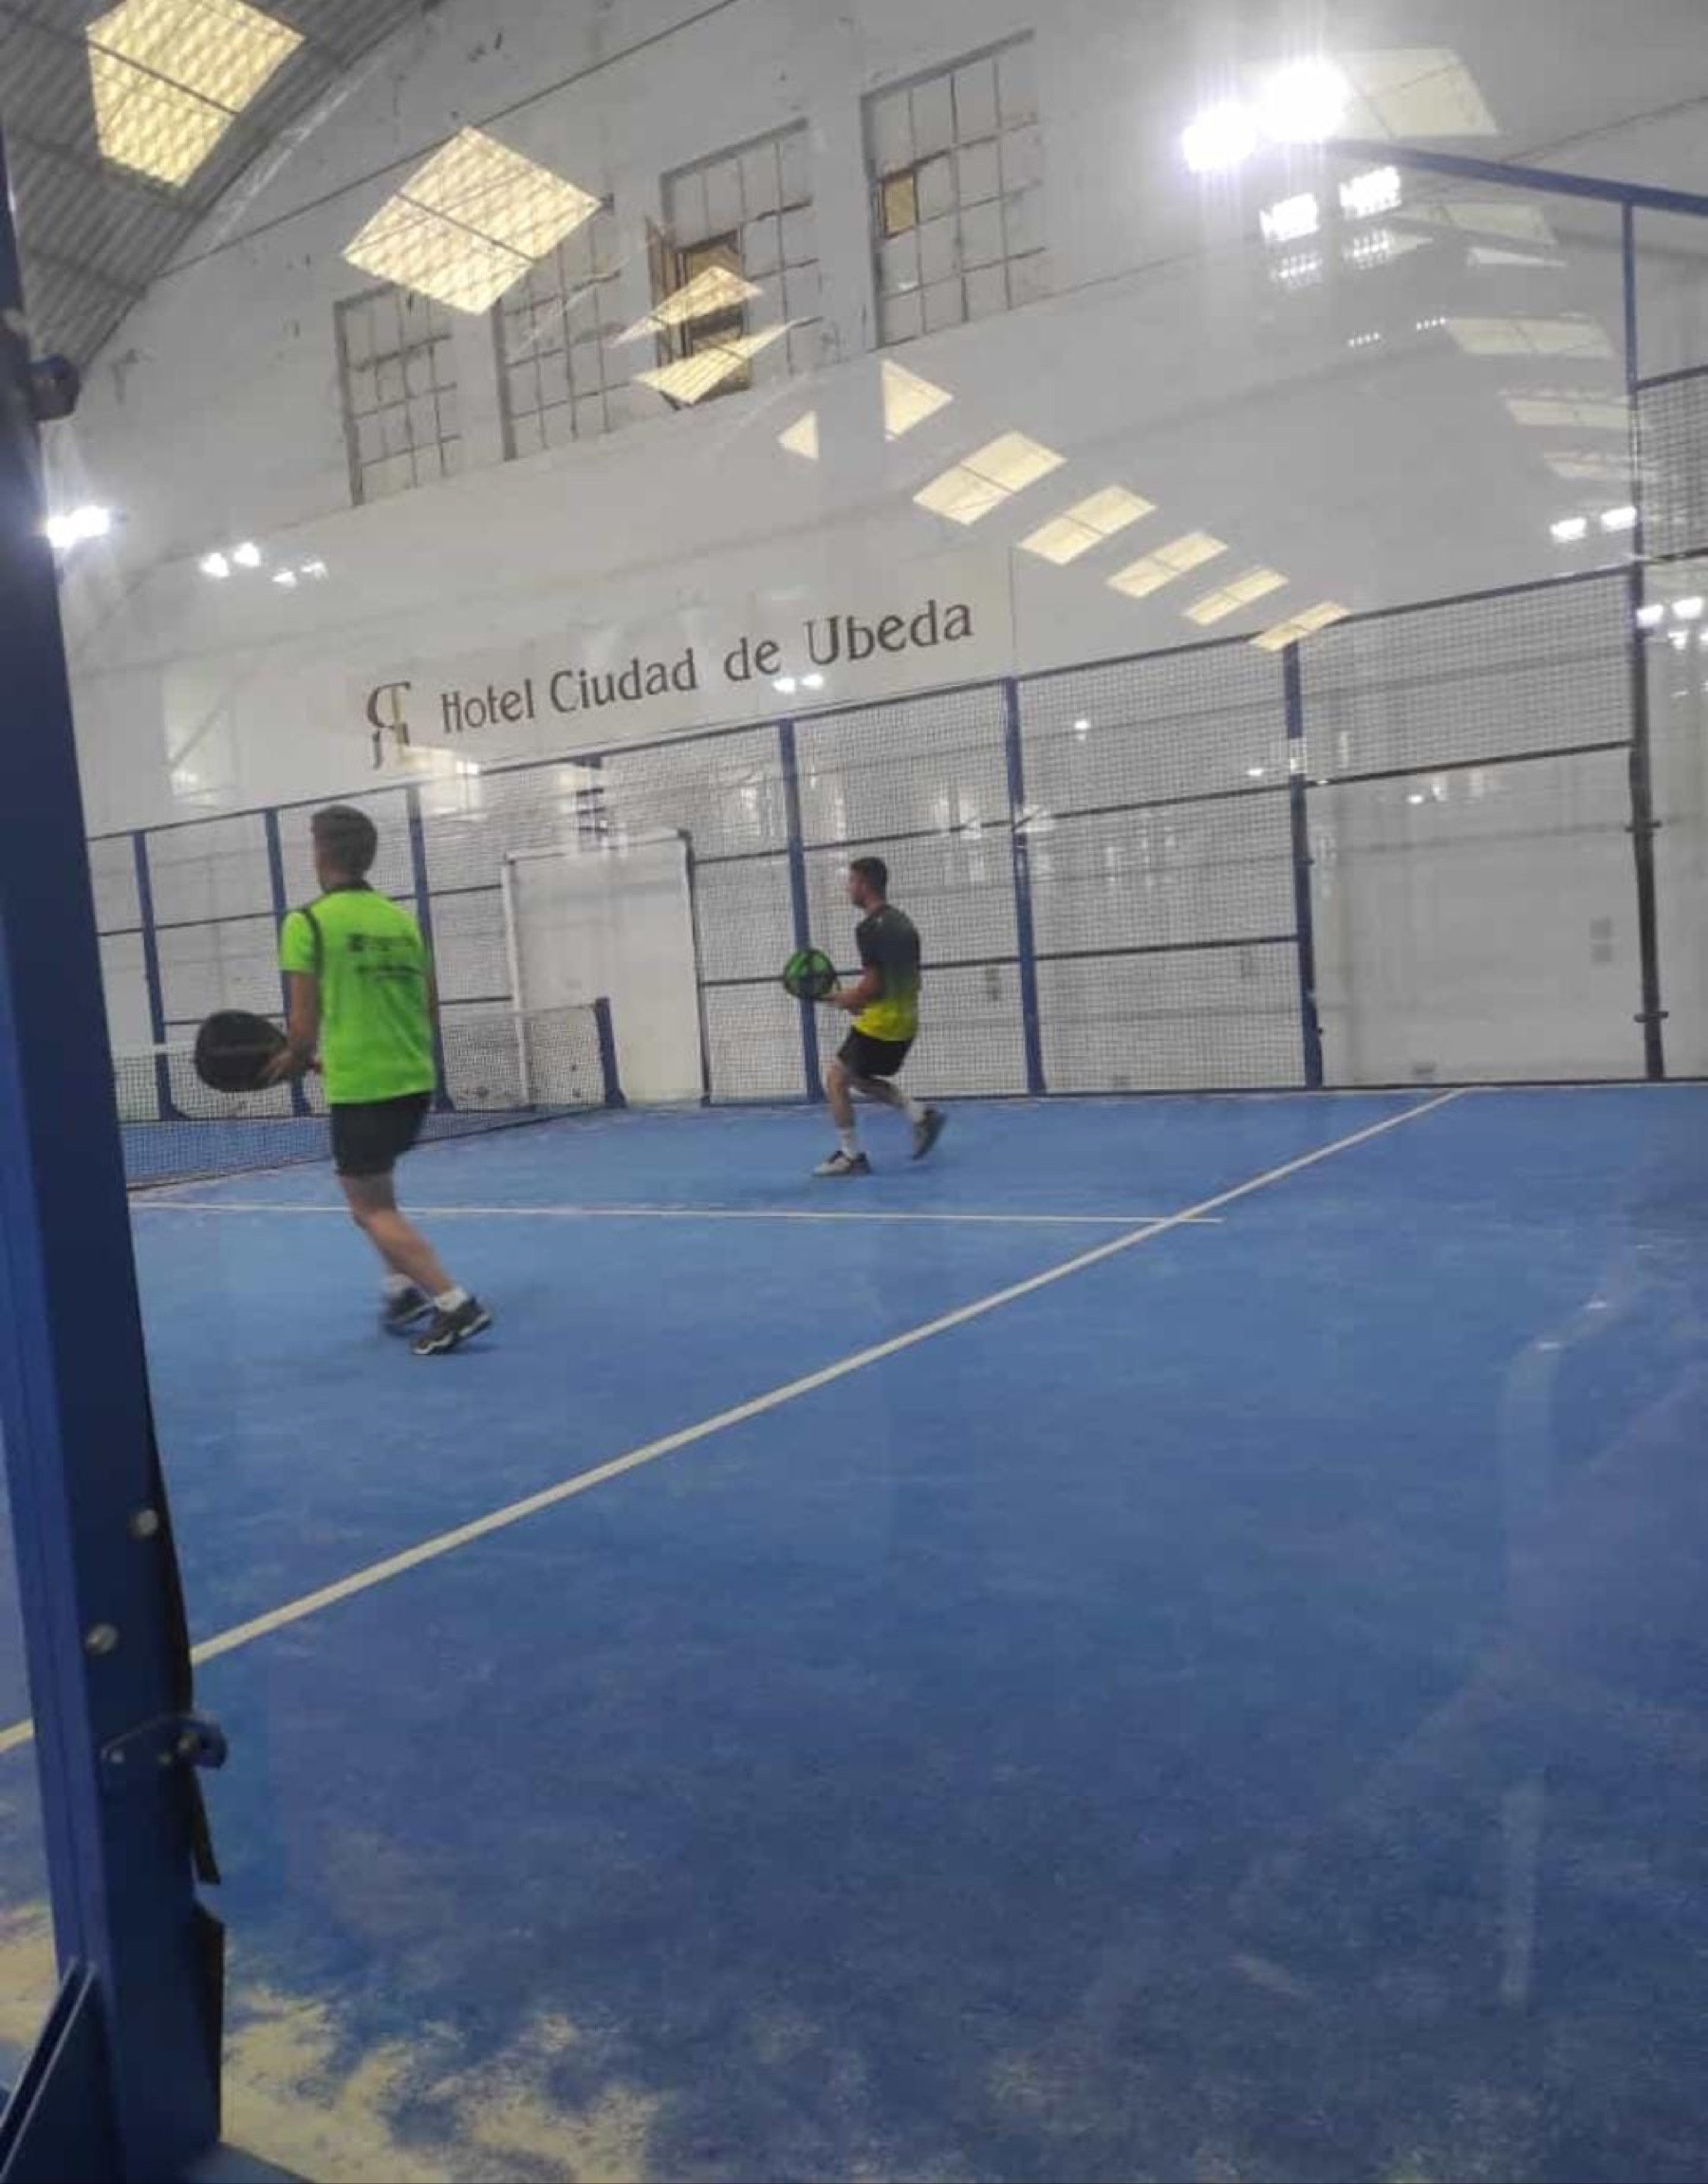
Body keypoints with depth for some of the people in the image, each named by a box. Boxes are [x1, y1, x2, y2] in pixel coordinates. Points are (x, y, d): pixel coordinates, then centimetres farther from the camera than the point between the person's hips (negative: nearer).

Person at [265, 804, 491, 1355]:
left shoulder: (307, 923, -8)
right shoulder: (403, 919, 8)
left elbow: (304, 1026, -9)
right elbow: (428, 1010, 11)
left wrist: (297, 1061, 11)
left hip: (360, 1087, -6)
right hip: (415, 1081, 6)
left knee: (372, 1210, 2)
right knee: (374, 1189, 26)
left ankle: (454, 1302, -10)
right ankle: (404, 1286, 20)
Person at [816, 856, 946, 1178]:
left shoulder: (869, 928, -18)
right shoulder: (901, 921, 12)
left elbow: (871, 986, -21)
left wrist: (837, 1000, -5)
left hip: (879, 1024, -9)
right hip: (903, 1021, 9)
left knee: (836, 1080, 4)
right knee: (859, 1077, 23)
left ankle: (851, 1157, 6)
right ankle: (921, 1115, 12)